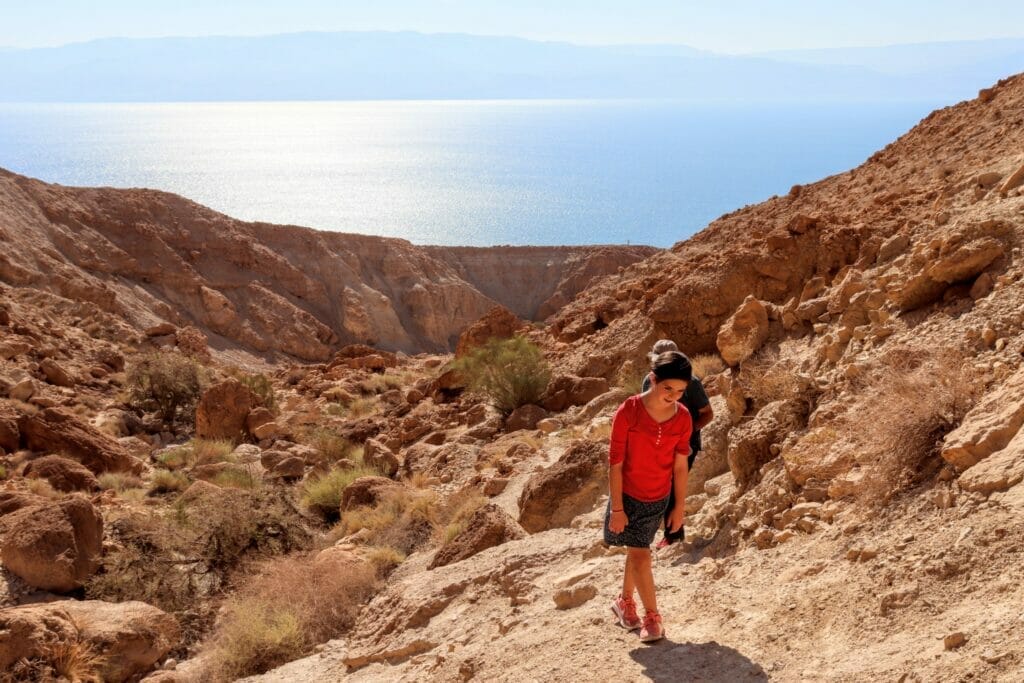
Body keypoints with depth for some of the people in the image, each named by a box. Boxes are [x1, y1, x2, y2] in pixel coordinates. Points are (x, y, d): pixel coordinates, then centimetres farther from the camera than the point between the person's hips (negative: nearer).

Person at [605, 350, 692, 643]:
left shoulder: (683, 418, -9)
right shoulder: (629, 411, -21)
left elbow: (680, 466, 0)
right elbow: (615, 462, -16)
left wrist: (680, 506, 5)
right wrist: (617, 508, -15)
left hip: (659, 498, 3)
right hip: (628, 496, -3)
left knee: (636, 551, 15)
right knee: (640, 555, -2)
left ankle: (625, 601, 36)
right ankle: (652, 617, 11)